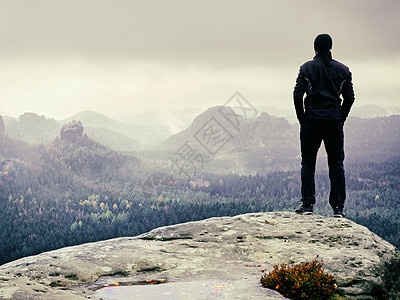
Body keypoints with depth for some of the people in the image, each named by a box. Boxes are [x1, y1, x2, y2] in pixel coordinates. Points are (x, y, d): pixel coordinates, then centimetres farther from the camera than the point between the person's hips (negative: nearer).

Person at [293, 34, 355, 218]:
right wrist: (340, 119, 11)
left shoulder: (307, 68, -1)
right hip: (334, 122, 2)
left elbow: (297, 94, -7)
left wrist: (302, 118, 2)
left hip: (312, 121, -2)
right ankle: (338, 207, 3)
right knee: (336, 164, 5)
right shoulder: (343, 70, 6)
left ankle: (307, 204, 1)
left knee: (308, 163, 6)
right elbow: (349, 97, 4)